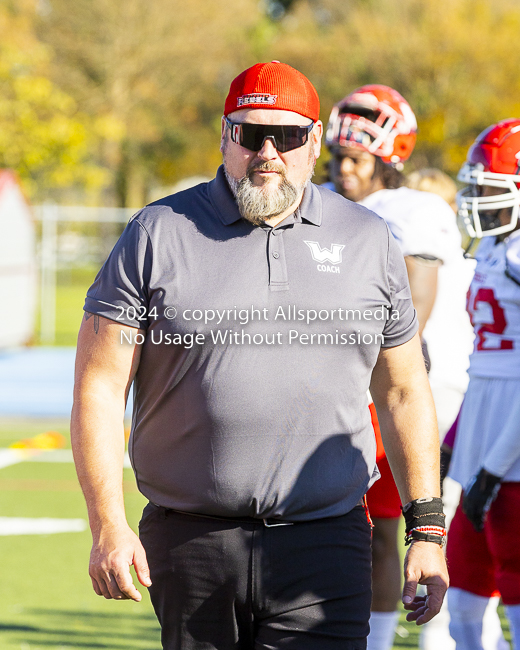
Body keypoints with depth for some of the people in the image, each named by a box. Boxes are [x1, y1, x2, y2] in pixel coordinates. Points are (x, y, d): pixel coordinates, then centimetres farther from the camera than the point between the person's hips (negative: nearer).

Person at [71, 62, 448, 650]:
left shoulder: (368, 242, 9)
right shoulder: (158, 236, 2)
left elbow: (402, 392, 15)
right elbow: (99, 386, 0)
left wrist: (426, 530, 9)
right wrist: (108, 525, -9)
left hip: (323, 542, 0)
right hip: (191, 543, 0)